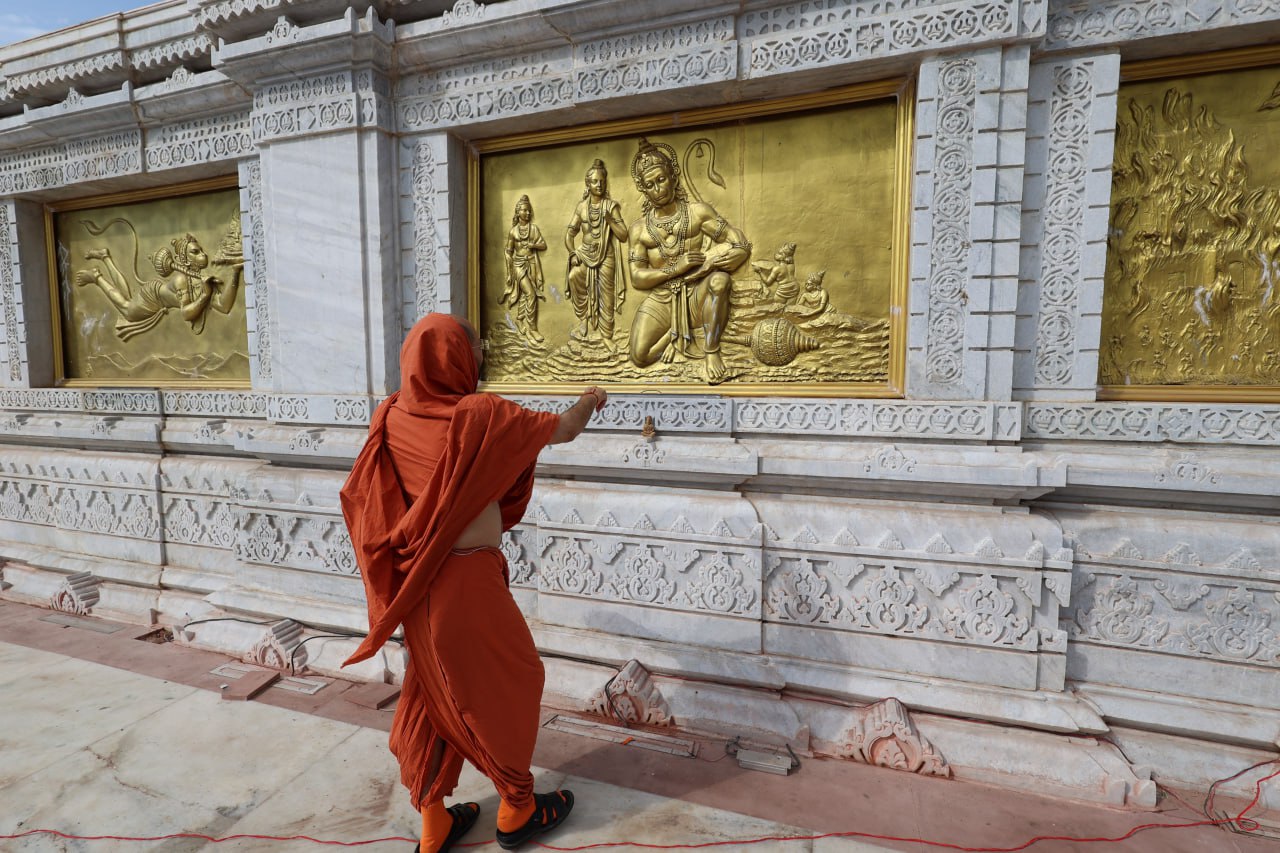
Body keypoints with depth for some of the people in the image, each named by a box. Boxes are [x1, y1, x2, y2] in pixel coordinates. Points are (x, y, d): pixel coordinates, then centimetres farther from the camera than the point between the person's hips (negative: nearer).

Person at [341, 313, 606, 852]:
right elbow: (562, 430, -9)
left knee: (432, 693, 20)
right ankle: (518, 808, 33)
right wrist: (590, 400, 10)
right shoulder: (479, 414, -20)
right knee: (508, 685, 14)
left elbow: (362, 495, 8)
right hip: (467, 580, -6)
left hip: (416, 581, 6)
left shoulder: (393, 417, -3)